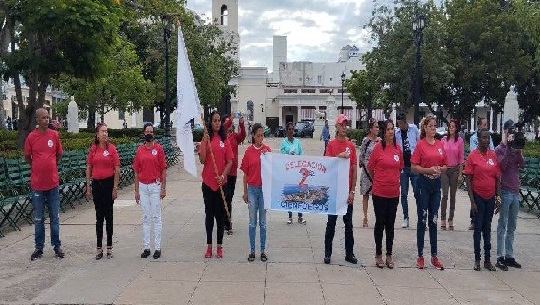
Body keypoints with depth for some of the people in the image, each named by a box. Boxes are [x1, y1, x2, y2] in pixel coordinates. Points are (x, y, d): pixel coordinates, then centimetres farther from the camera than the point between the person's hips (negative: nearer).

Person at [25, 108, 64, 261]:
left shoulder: (54, 135, 0)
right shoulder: (31, 137, -4)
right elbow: (27, 157, 9)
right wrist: (39, 168, 14)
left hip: (53, 182, 1)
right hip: (37, 183, -1)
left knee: (55, 218, 8)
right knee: (38, 219, 9)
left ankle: (57, 246, 18)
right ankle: (39, 248, 19)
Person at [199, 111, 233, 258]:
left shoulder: (225, 140, 3)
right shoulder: (205, 139, 1)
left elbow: (229, 162, 3)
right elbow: (202, 160, -8)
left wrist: (223, 176, -10)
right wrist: (205, 141, -15)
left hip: (221, 182, 0)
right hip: (208, 182, 0)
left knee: (220, 214, 6)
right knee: (209, 214, 7)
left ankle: (219, 246, 15)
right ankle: (209, 246, 16)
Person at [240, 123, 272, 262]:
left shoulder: (267, 149, -2)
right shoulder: (248, 151, -2)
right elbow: (245, 173, 2)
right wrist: (245, 192, 3)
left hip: (264, 188, 0)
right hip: (252, 189, 0)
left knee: (263, 222, 9)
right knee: (252, 222, 8)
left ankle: (263, 250, 17)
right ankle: (252, 250, 16)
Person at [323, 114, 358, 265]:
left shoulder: (351, 146, 4)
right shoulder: (331, 144, -1)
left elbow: (354, 169, 3)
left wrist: (352, 191, -2)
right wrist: (339, 156, -25)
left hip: (347, 190, 2)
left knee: (348, 223, 9)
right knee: (331, 222, 5)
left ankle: (349, 253, 18)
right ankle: (327, 252, 13)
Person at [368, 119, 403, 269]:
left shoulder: (398, 148, 2)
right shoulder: (378, 147, -9)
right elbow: (370, 168, 1)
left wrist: (394, 180, 14)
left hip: (394, 192, 3)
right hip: (379, 192, -3)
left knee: (390, 224, 11)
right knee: (380, 223, 7)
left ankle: (389, 255, 22)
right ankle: (378, 254, 20)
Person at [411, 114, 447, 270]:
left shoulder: (440, 144, 7)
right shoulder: (420, 144, -6)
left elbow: (445, 166, 14)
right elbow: (414, 167, -8)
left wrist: (440, 169, -7)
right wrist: (429, 170, -20)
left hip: (436, 183, 4)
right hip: (424, 183, -4)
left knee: (433, 220, 10)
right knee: (422, 220, 2)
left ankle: (434, 256, 17)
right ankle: (420, 256, 11)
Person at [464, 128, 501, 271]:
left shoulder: (493, 155, 2)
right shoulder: (473, 155, -9)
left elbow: (498, 178, 7)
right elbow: (468, 179, -9)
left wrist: (498, 198, 3)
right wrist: (472, 201, -12)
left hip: (490, 197, 4)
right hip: (478, 197, -3)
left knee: (487, 229, 12)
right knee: (478, 228, 5)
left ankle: (487, 259, 20)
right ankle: (477, 259, 15)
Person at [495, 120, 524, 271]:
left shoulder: (516, 148, 11)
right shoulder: (500, 149, -4)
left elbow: (522, 165, -2)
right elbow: (502, 165, -19)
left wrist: (518, 150, -13)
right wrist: (508, 147, -18)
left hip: (515, 191, 6)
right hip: (505, 191, -6)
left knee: (512, 227, 10)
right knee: (502, 226, -2)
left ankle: (509, 256, 18)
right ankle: (500, 257, 3)